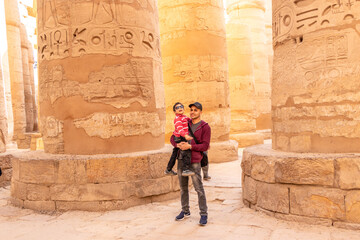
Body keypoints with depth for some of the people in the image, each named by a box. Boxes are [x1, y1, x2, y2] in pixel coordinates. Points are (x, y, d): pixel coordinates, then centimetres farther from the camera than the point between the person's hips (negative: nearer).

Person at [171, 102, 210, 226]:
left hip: (194, 161, -5)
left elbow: (205, 146, -11)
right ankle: (185, 211, 27)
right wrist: (178, 144, -14)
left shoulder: (205, 127, -4)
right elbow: (173, 138, 9)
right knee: (183, 187, 13)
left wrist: (190, 146, -22)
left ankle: (203, 214, 7)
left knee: (199, 188, -5)